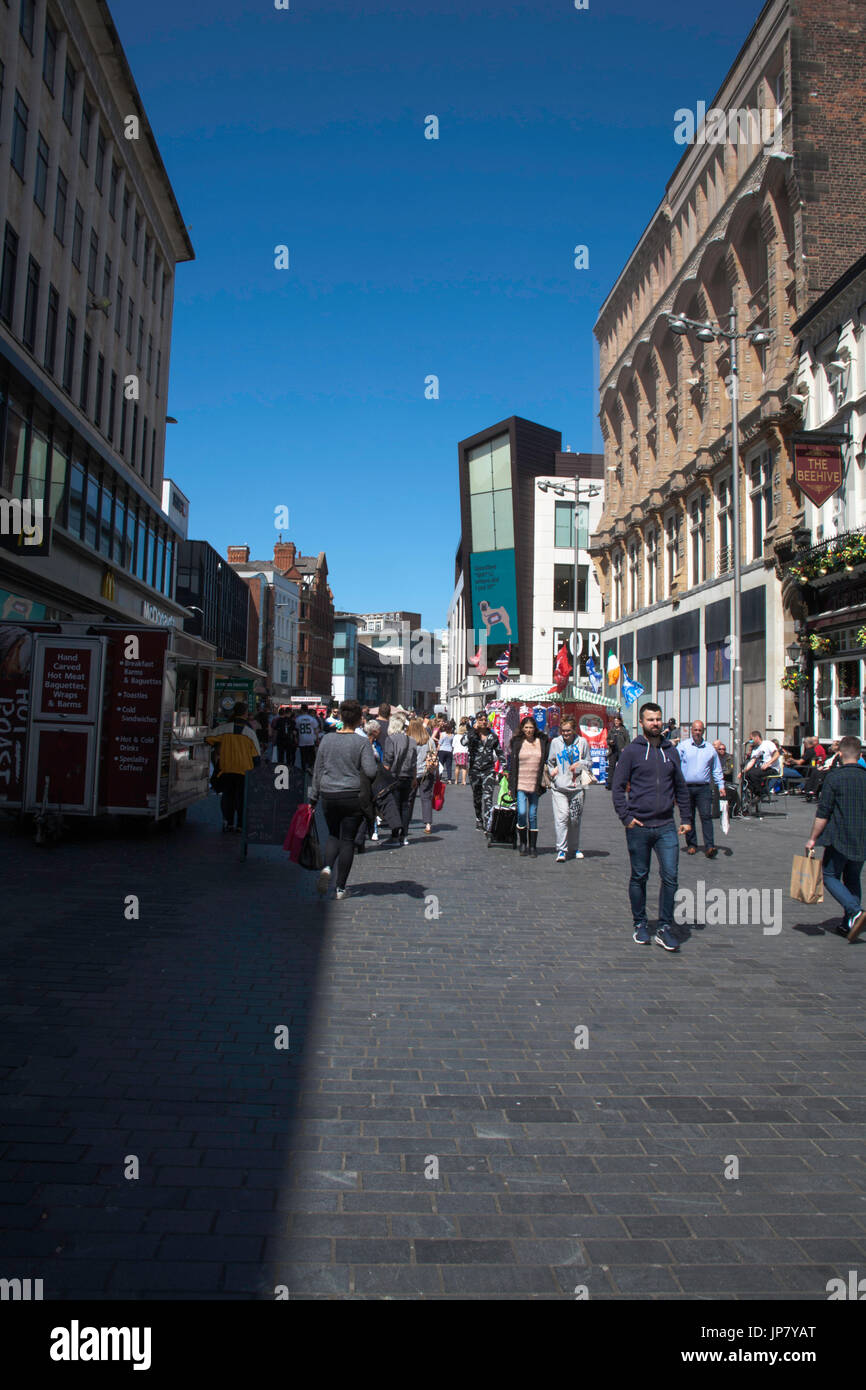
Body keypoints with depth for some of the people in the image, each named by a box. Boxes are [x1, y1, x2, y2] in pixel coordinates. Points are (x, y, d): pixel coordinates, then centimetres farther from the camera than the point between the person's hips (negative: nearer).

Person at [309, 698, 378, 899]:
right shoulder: (362, 743, -9)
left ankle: (327, 868, -6)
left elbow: (317, 770, 7)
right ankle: (340, 888, 8)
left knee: (333, 835, 21)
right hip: (353, 796, -3)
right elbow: (371, 771, -16)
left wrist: (314, 798, 14)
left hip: (329, 795, 3)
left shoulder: (327, 739, 2)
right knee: (348, 840, 7)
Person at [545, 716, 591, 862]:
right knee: (561, 816, -13)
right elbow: (549, 761, 18)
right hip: (559, 786, -1)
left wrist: (580, 764, -6)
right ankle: (561, 850, -12)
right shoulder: (555, 742, 6)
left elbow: (589, 762, 12)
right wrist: (552, 770, 0)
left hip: (577, 786, 1)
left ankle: (574, 848, 24)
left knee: (575, 819, 8)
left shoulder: (582, 742, 3)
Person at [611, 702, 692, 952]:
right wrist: (625, 816, -9)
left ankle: (665, 928, 7)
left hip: (666, 826, 3)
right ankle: (640, 925, 22)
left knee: (670, 876, -3)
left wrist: (686, 818, 12)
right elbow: (618, 786, -1)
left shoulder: (670, 751, 10)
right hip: (638, 826, -2)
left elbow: (681, 787, 18)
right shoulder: (632, 751, -1)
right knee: (639, 877, 8)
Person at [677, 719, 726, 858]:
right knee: (689, 817, 5)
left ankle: (709, 846, -13)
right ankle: (691, 844, 17)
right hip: (686, 787, 0)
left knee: (706, 816, -9)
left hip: (704, 788, 1)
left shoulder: (710, 748, 12)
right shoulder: (682, 746, 4)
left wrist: (721, 786, 12)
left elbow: (716, 769, 19)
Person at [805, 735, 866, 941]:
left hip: (840, 839, -5)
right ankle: (848, 924, 16)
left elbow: (823, 812, -12)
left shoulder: (834, 776, -11)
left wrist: (813, 838, -4)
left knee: (830, 876, 7)